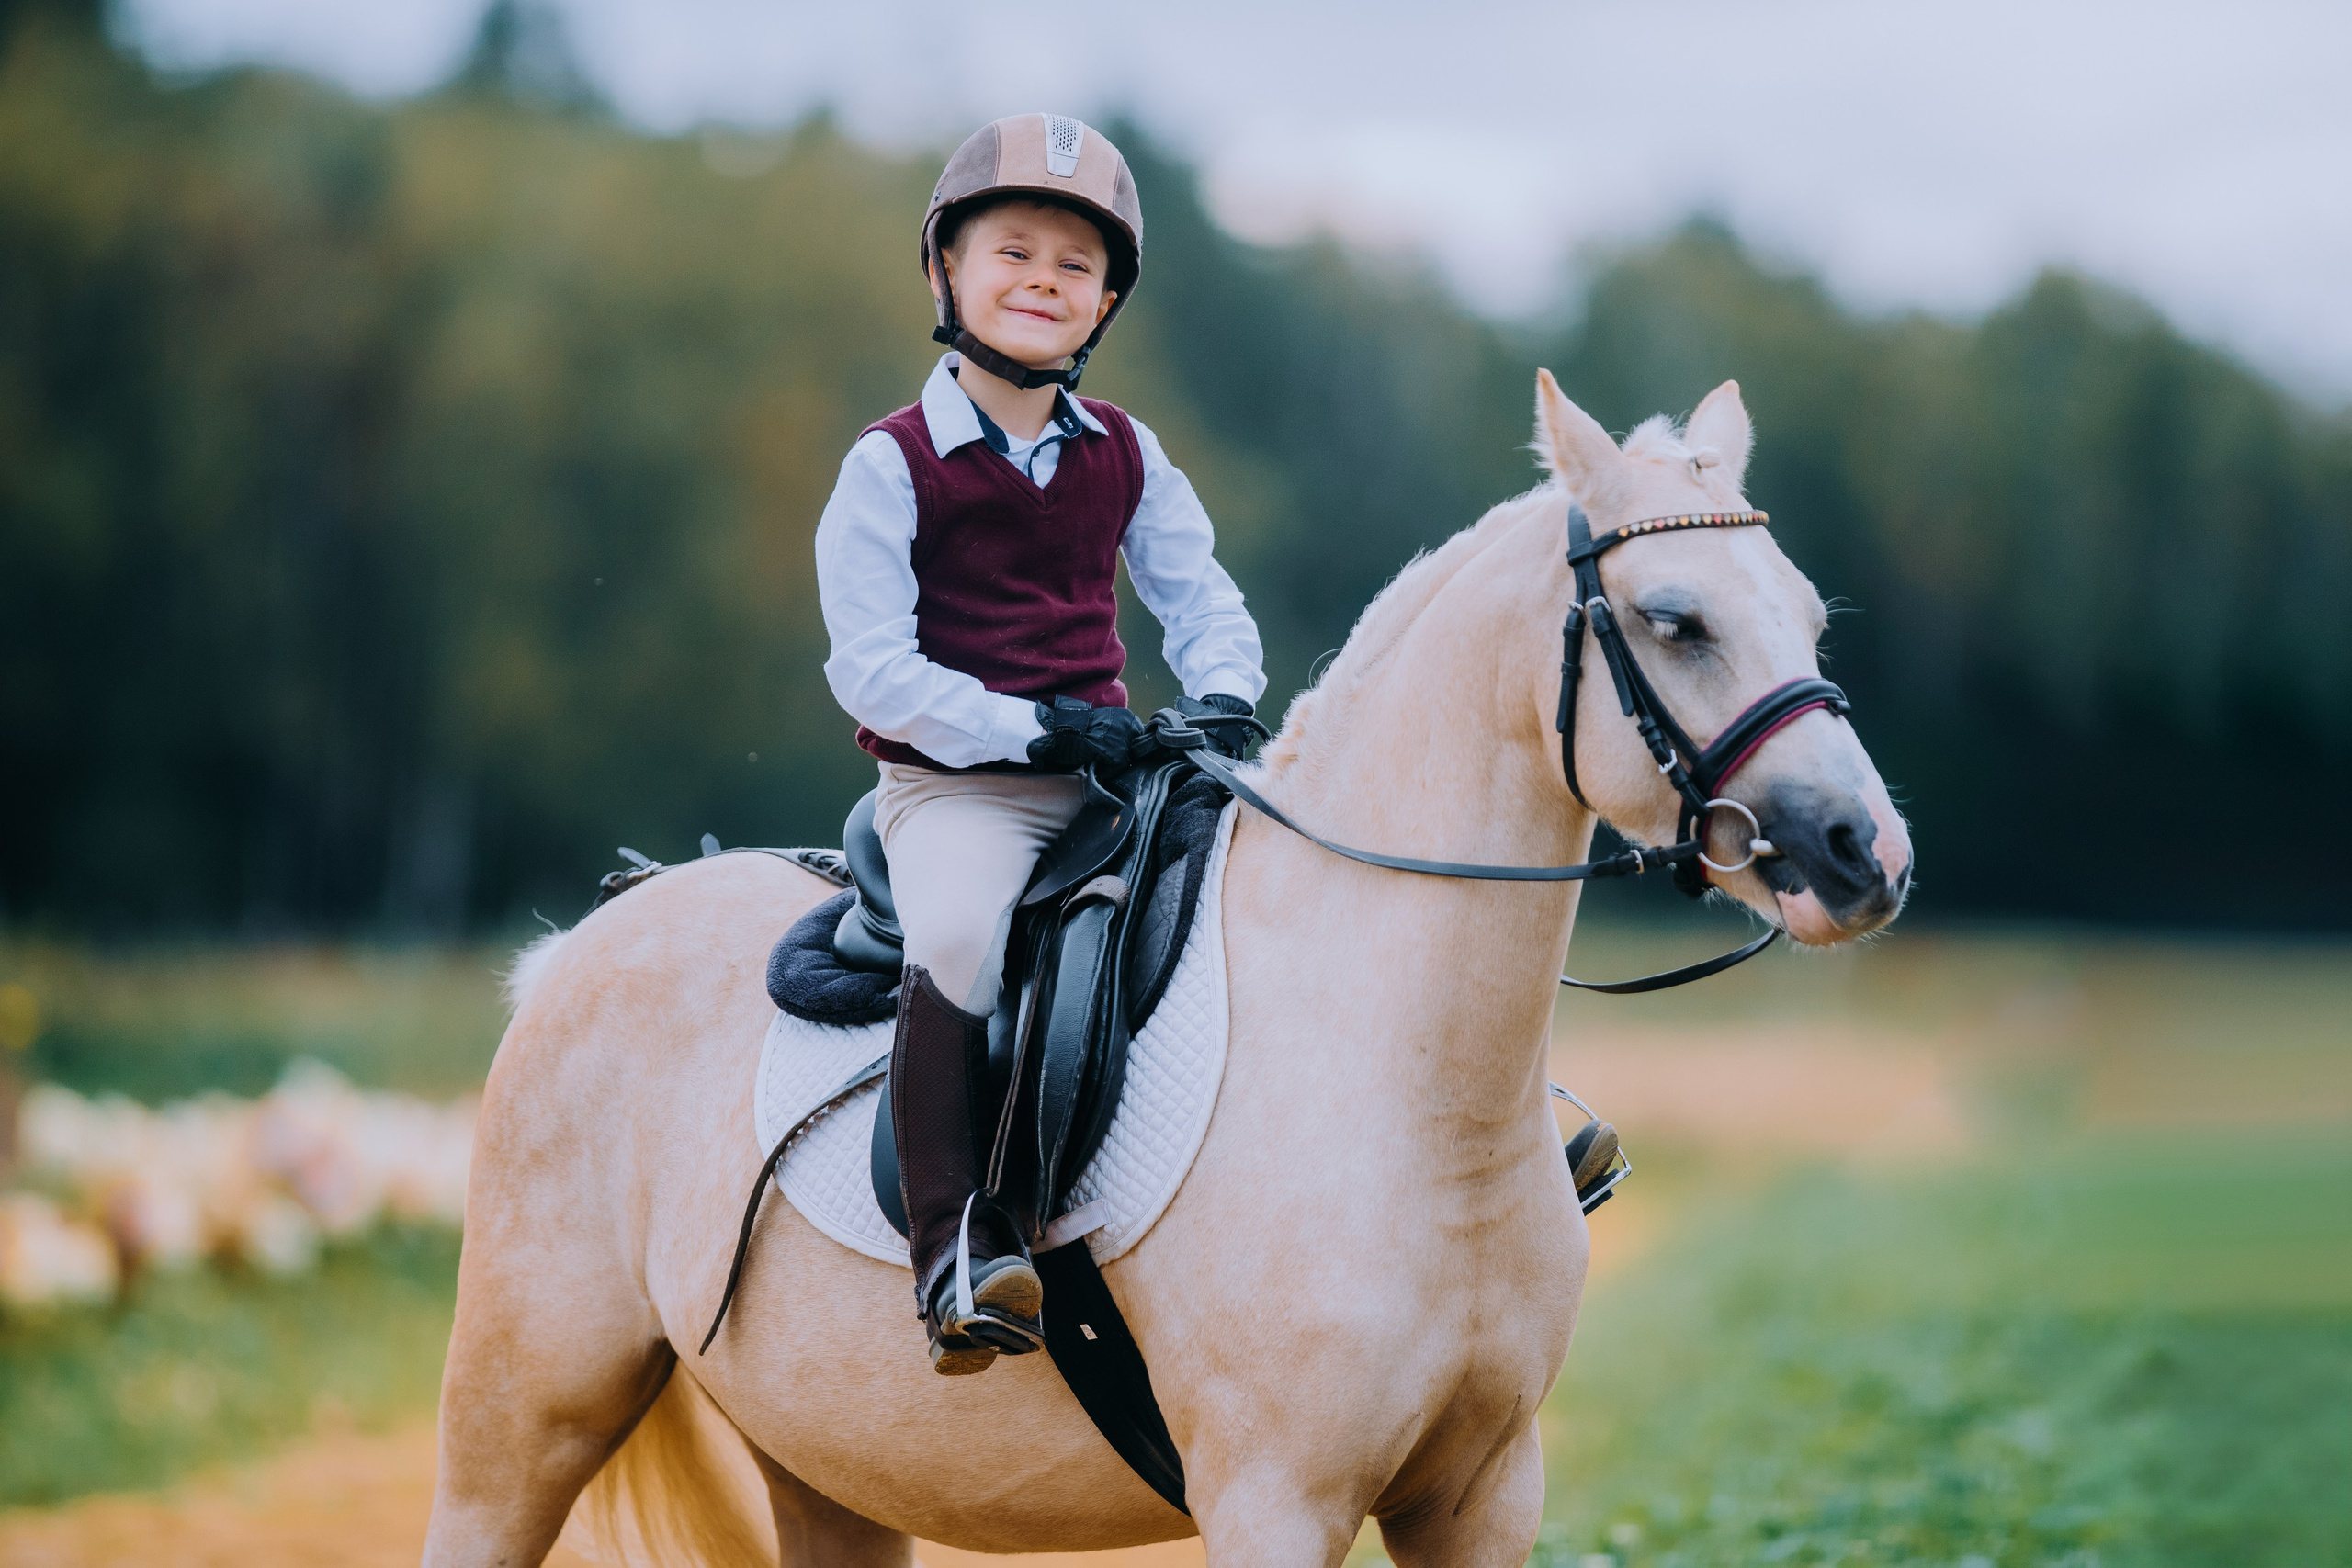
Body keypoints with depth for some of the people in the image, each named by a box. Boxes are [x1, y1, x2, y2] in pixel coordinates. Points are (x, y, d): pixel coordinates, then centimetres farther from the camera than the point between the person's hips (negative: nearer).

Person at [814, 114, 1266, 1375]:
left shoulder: (1124, 457, 11)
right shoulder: (892, 465, -4)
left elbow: (1201, 598, 15)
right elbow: (874, 666, -10)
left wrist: (1224, 697, -8)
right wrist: (1027, 729, -19)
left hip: (1108, 769, 6)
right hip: (952, 785, -5)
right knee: (959, 939, -34)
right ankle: (955, 1245, -29)